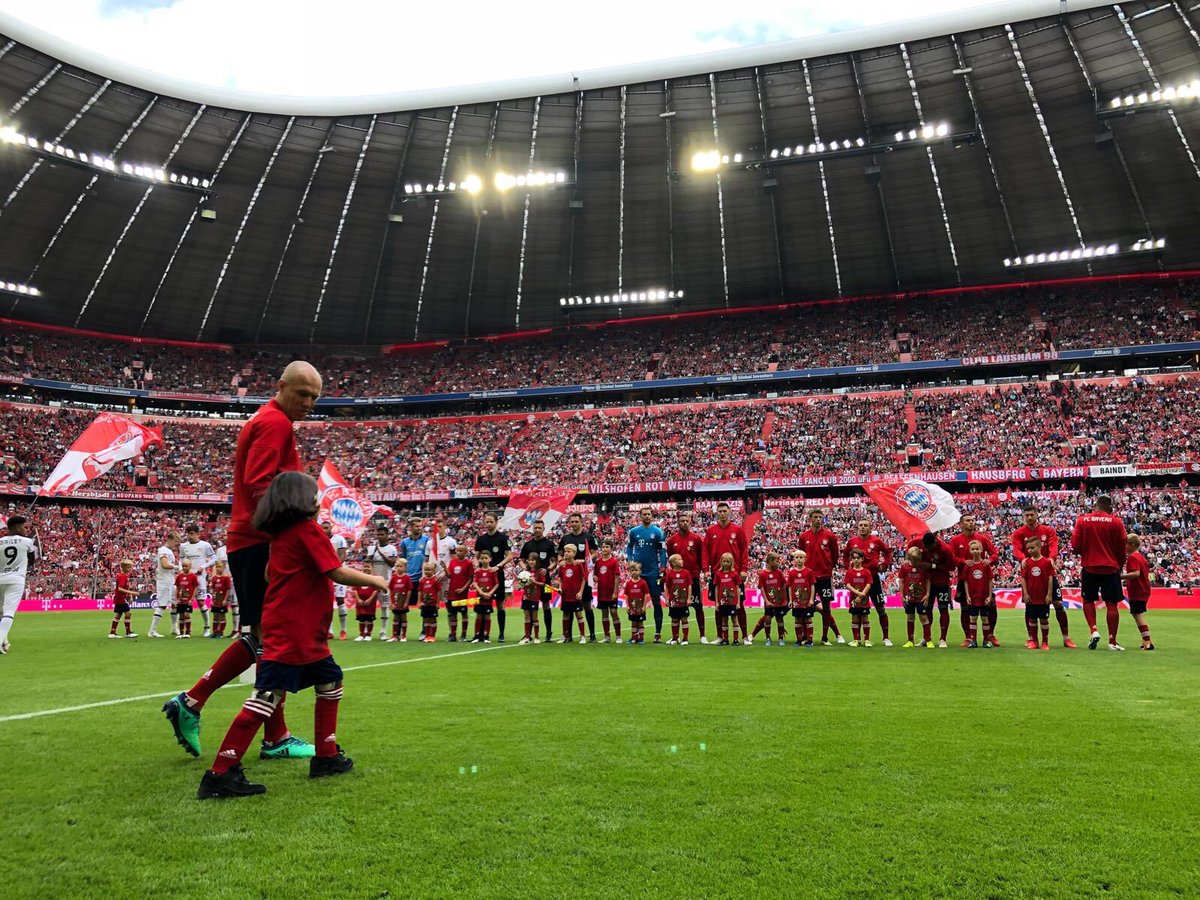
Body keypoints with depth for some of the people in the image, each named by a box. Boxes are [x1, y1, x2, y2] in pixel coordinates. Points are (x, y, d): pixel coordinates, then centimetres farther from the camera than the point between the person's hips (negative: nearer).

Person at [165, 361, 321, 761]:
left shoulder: (262, 421, 21)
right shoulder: (275, 422, -11)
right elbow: (258, 483, -22)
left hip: (246, 542, 10)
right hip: (259, 543, -10)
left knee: (259, 638, 17)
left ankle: (190, 702, 21)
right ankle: (276, 738, 6)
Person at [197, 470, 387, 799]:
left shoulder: (280, 534, 14)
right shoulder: (308, 529, -12)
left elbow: (269, 574, 22)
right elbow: (338, 573, -16)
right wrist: (374, 581, -3)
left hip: (305, 634, 10)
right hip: (290, 633, -10)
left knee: (330, 683, 18)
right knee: (265, 697, -9)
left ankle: (326, 756, 25)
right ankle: (221, 774, -5)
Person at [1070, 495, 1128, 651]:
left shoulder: (1082, 520, -3)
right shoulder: (1116, 521, -3)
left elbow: (1075, 546, -6)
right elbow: (1122, 548, 1)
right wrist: (1120, 566, 16)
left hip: (1089, 567, 0)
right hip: (1111, 568, 0)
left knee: (1088, 600, 15)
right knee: (1112, 604, 5)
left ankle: (1094, 630, -2)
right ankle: (1112, 641, 6)